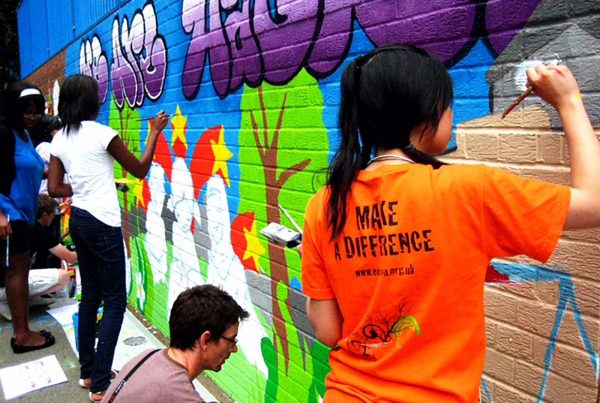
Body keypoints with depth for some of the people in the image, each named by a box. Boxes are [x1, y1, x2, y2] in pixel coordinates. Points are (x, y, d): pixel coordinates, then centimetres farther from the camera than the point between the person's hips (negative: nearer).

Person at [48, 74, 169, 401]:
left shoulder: (60, 138, 6)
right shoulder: (102, 134, -13)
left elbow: (54, 188, 6)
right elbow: (140, 170, -2)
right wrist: (155, 132, 6)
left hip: (78, 221, 7)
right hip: (102, 223, -7)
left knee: (90, 295, 16)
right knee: (115, 301, 1)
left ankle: (87, 371, 26)